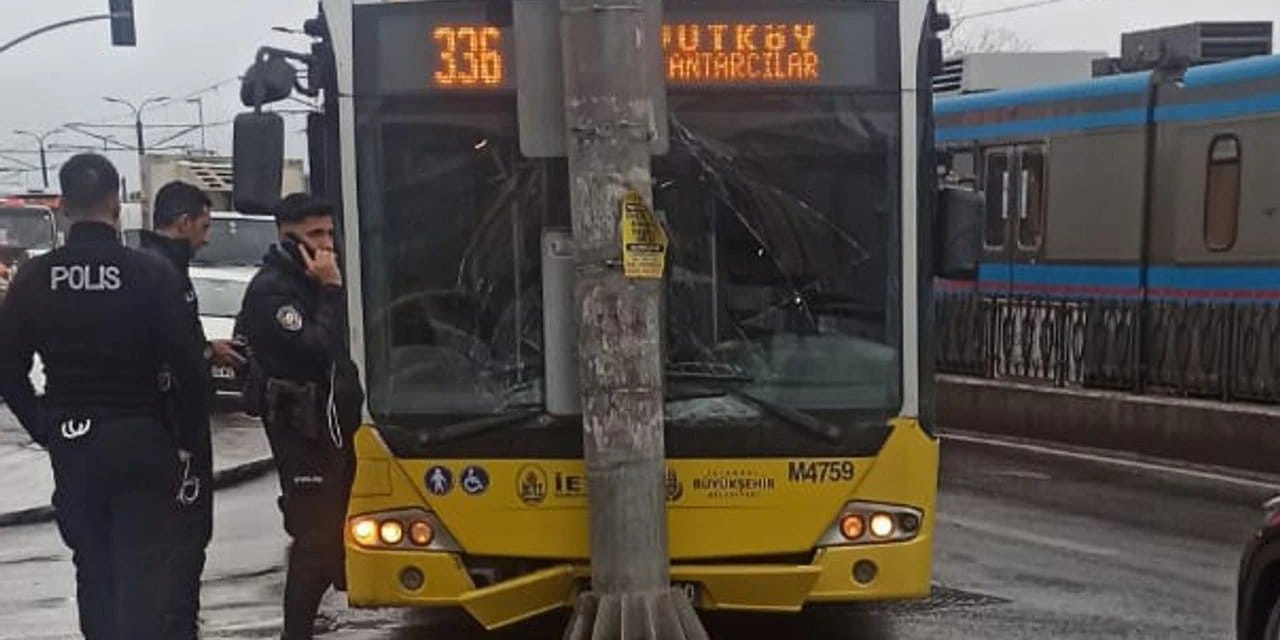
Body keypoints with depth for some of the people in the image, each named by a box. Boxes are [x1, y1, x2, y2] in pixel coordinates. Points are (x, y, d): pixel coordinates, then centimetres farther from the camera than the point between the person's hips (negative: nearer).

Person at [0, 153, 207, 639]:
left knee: (93, 565, 15)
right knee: (142, 568, 1)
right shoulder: (151, 274, -11)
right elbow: (185, 365, -12)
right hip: (140, 440, -3)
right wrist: (185, 439, 0)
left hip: (70, 442, 3)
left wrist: (46, 430, 11)